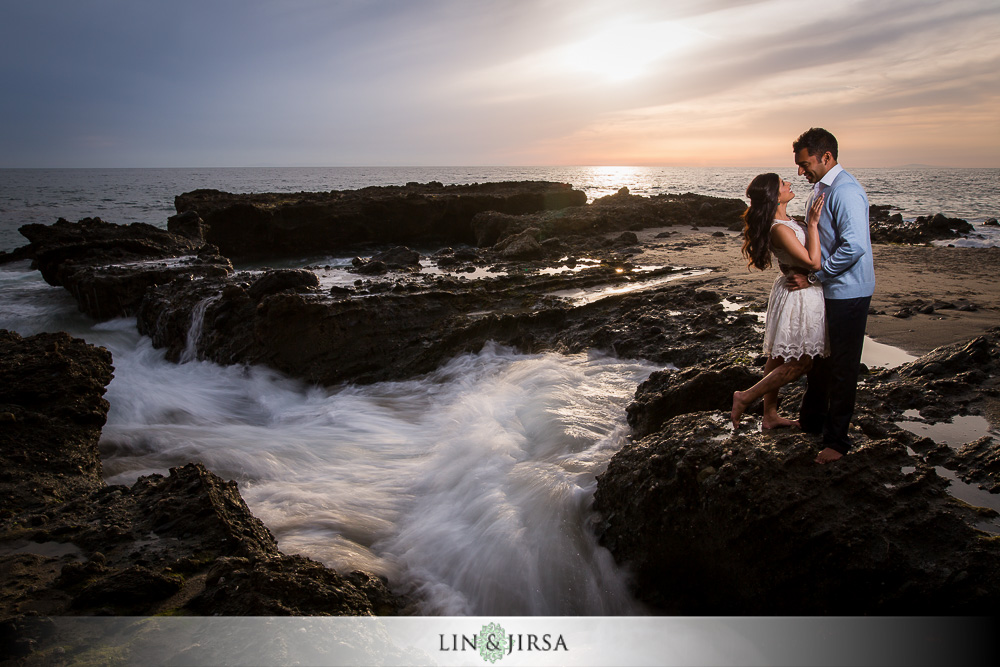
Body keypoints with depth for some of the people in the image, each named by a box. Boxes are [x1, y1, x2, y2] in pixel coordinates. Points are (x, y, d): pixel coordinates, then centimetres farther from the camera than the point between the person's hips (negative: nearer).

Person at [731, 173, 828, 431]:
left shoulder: (785, 220, 5)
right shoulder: (780, 229, -25)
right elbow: (813, 262, -25)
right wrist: (812, 224, -22)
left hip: (791, 290, 10)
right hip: (800, 296, -10)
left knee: (779, 357, 15)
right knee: (800, 362, -1)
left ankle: (770, 414, 26)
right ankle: (745, 398, 5)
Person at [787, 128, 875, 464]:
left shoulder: (845, 191, -21)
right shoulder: (820, 187, 11)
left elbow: (854, 247, -28)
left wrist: (812, 277, -21)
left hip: (847, 293, -10)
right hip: (827, 290, 10)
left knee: (842, 366, 1)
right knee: (818, 358, 20)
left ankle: (837, 440, 14)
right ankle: (812, 421, 37)